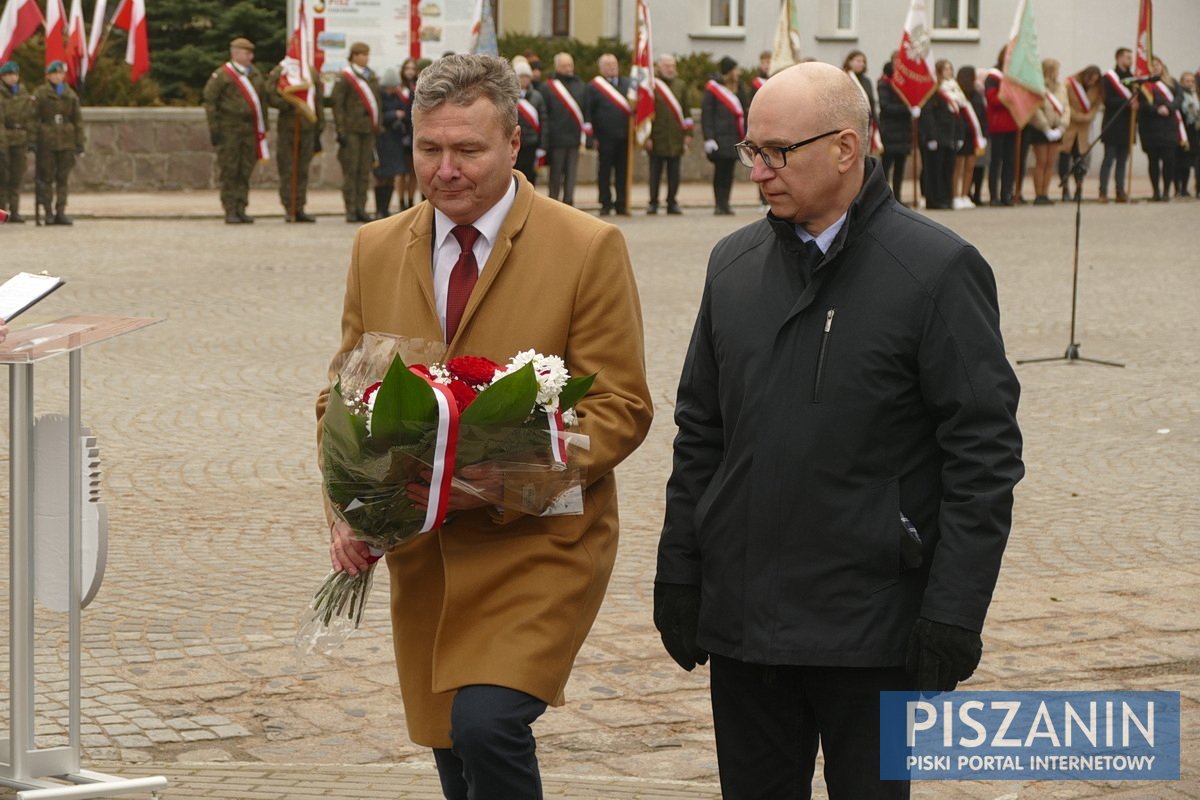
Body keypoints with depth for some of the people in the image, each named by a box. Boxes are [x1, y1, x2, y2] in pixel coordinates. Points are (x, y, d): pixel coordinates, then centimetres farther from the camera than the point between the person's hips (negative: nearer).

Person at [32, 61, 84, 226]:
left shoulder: (71, 94, 11)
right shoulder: (40, 93, 1)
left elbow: (78, 120, 13)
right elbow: (34, 118, -3)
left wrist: (80, 143, 8)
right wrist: (33, 140, -11)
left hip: (66, 142, 3)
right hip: (47, 142, -3)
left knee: (63, 179, 3)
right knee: (47, 178, 0)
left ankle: (61, 212, 7)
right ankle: (48, 213, 4)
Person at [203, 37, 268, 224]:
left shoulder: (254, 75, 13)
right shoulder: (221, 75, -5)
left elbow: (261, 101, 17)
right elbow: (209, 101, -6)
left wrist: (263, 128, 13)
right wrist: (214, 128, -10)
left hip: (250, 130, 5)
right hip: (229, 130, -5)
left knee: (245, 172, 5)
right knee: (229, 172, -2)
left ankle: (241, 210, 10)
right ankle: (230, 211, 1)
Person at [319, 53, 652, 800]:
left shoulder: (588, 249, -7)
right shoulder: (377, 249, 7)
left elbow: (620, 409, -8)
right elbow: (343, 396, 13)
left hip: (538, 546, -5)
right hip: (422, 555, 5)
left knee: (486, 726, -24)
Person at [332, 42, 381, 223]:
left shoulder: (373, 77, 14)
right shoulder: (345, 77, -4)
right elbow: (337, 104, -7)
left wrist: (377, 128, 12)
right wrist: (341, 131, -12)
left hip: (368, 130, 5)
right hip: (351, 130, -5)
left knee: (364, 171, 4)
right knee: (350, 171, -3)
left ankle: (361, 209, 8)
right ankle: (350, 210, -1)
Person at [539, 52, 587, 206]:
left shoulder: (580, 86, 11)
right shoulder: (548, 87, -1)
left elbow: (586, 113, 12)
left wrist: (585, 138, 5)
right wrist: (544, 140, -7)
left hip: (575, 140, 3)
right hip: (556, 140, -3)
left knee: (571, 175, 3)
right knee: (555, 175, 3)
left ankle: (568, 203, 7)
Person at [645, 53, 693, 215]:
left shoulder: (681, 85, 10)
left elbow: (687, 110, 12)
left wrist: (688, 133, 6)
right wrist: (647, 136, -7)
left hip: (676, 139, 3)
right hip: (657, 139, -3)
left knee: (674, 173, 5)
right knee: (655, 172, 2)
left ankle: (672, 203, 12)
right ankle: (653, 203, 8)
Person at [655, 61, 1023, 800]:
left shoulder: (938, 269, -8)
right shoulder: (735, 262, 10)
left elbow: (985, 454, -10)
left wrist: (954, 614, -14)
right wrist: (679, 572, 11)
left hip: (870, 629, -5)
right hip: (742, 622, 5)